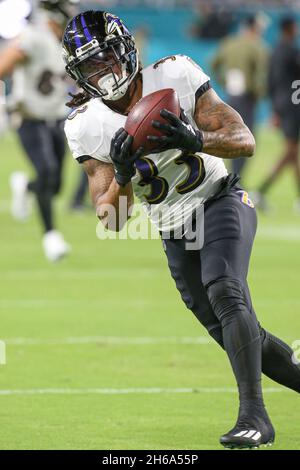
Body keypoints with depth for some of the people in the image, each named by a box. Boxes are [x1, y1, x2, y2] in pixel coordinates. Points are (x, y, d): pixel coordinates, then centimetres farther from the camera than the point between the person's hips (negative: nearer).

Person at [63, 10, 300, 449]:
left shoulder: (175, 76, -17)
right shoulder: (87, 128, -10)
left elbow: (245, 141, -19)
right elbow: (111, 221, -12)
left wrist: (196, 140, -40)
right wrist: (122, 176, -34)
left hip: (221, 202, -4)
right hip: (175, 232, 4)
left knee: (224, 291, -29)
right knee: (238, 336, 7)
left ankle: (254, 414, -31)